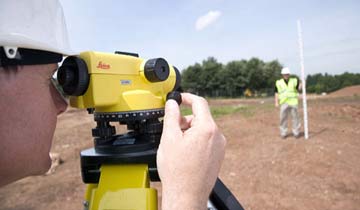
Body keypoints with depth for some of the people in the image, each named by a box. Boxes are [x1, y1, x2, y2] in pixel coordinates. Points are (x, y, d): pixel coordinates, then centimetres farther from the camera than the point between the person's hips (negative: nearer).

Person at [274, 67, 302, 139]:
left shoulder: (294, 80, 11)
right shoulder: (278, 82, 9)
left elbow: (299, 89, 3)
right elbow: (276, 93, 8)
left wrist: (301, 84, -15)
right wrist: (276, 102, 0)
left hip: (293, 102, 1)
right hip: (284, 103, 0)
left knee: (295, 117, 1)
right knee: (283, 118, -1)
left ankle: (296, 132, 12)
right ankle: (283, 133, 9)